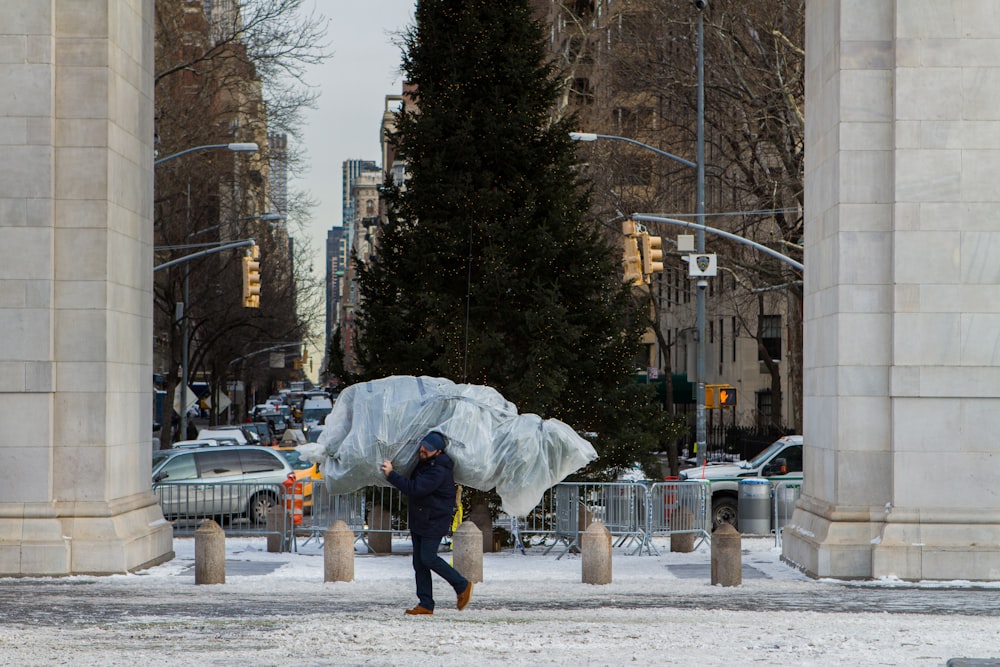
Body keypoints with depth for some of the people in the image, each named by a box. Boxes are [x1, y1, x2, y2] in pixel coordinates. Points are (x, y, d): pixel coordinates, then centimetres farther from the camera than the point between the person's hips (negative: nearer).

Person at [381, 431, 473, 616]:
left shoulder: (439, 471, -22)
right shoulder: (423, 464, 9)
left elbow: (414, 488, -31)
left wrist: (391, 474, -28)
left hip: (434, 522, -9)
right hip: (418, 520, 9)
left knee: (428, 557, -11)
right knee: (419, 562, 5)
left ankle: (463, 586, 8)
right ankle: (426, 604, 7)